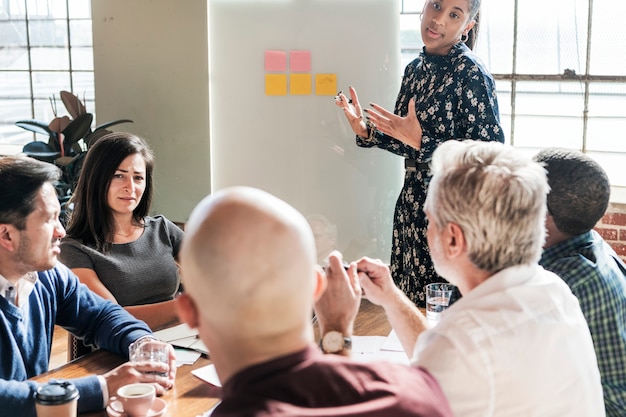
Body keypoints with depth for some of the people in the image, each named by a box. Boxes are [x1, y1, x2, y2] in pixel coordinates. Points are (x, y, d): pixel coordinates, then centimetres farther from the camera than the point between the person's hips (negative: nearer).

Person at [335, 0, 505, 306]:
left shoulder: (470, 73, -14)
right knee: (408, 302, 15)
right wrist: (367, 132, 0)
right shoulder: (416, 68, 8)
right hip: (413, 201, 7)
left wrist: (421, 141, -25)